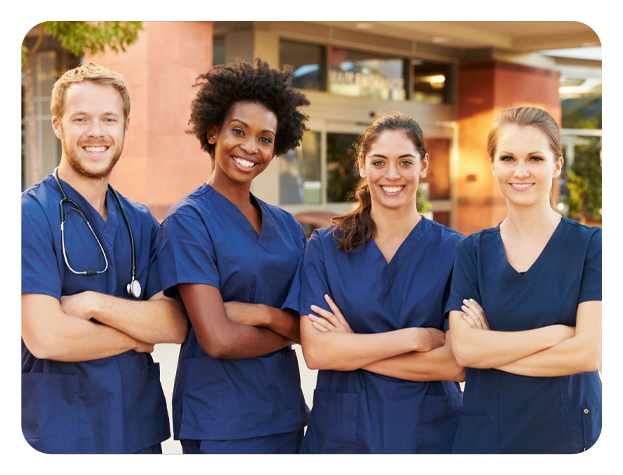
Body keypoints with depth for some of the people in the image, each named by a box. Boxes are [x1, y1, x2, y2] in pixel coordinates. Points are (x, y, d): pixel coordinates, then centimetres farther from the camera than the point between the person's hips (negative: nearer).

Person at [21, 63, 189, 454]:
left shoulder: (143, 224, 8)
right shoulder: (32, 216, -10)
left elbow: (176, 325, -3)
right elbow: (45, 337, -20)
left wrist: (92, 303, -17)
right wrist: (140, 335, -7)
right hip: (58, 436, -5)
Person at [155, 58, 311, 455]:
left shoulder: (286, 225, 9)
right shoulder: (189, 221, -11)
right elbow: (218, 340, -19)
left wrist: (262, 313, -16)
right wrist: (289, 330, -4)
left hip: (286, 412, 6)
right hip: (220, 424, -6)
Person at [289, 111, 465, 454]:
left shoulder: (453, 250, -4)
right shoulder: (325, 246, -2)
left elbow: (458, 364, -12)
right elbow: (315, 351, -13)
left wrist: (353, 349, -14)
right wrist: (415, 338, -16)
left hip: (428, 434, 0)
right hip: (342, 434, 0)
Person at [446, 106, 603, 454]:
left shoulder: (591, 245, -4)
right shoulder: (473, 251, 3)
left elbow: (588, 352, -14)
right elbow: (464, 348, -10)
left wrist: (492, 347, -10)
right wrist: (556, 332, -14)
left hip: (571, 435, -1)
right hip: (487, 435, 2)